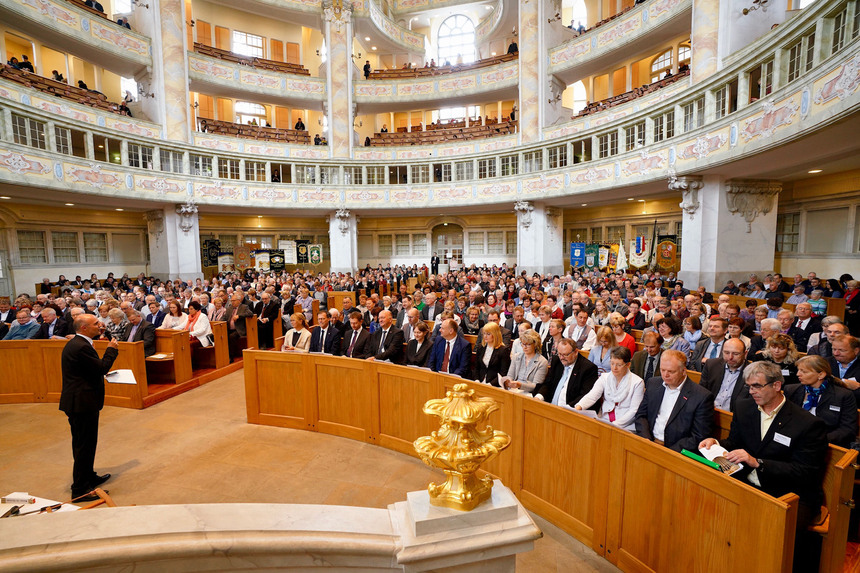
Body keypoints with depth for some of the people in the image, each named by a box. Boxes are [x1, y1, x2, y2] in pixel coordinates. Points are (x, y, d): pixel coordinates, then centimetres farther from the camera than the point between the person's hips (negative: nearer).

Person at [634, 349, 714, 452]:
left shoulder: (702, 397, -7)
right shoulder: (653, 384, 8)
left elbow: (699, 438, -8)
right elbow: (641, 415, 10)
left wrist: (669, 451, -17)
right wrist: (646, 440, -6)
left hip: (675, 450, -4)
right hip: (649, 443, 4)